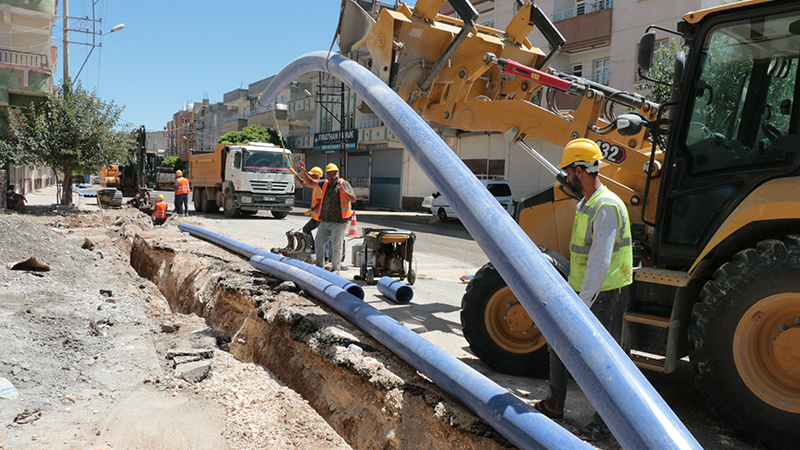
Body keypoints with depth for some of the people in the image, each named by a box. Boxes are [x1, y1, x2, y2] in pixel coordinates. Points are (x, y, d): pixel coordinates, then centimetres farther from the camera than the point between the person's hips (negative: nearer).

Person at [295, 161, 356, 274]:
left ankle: (336, 269, 13)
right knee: (319, 244, 9)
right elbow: (310, 182, 16)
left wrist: (344, 191, -33)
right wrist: (303, 172, 3)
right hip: (325, 221, 6)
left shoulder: (344, 184, -6)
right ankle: (320, 267, 24)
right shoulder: (325, 184, 9)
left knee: (336, 247, -1)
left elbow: (353, 199, -17)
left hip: (338, 222, -6)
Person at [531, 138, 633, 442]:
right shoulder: (584, 205, 11)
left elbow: (600, 262, -27)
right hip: (581, 292, 10)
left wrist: (582, 304, -27)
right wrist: (573, 291, 22)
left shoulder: (607, 207, -21)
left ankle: (604, 423, 22)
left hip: (605, 296, -10)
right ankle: (554, 405, 33)